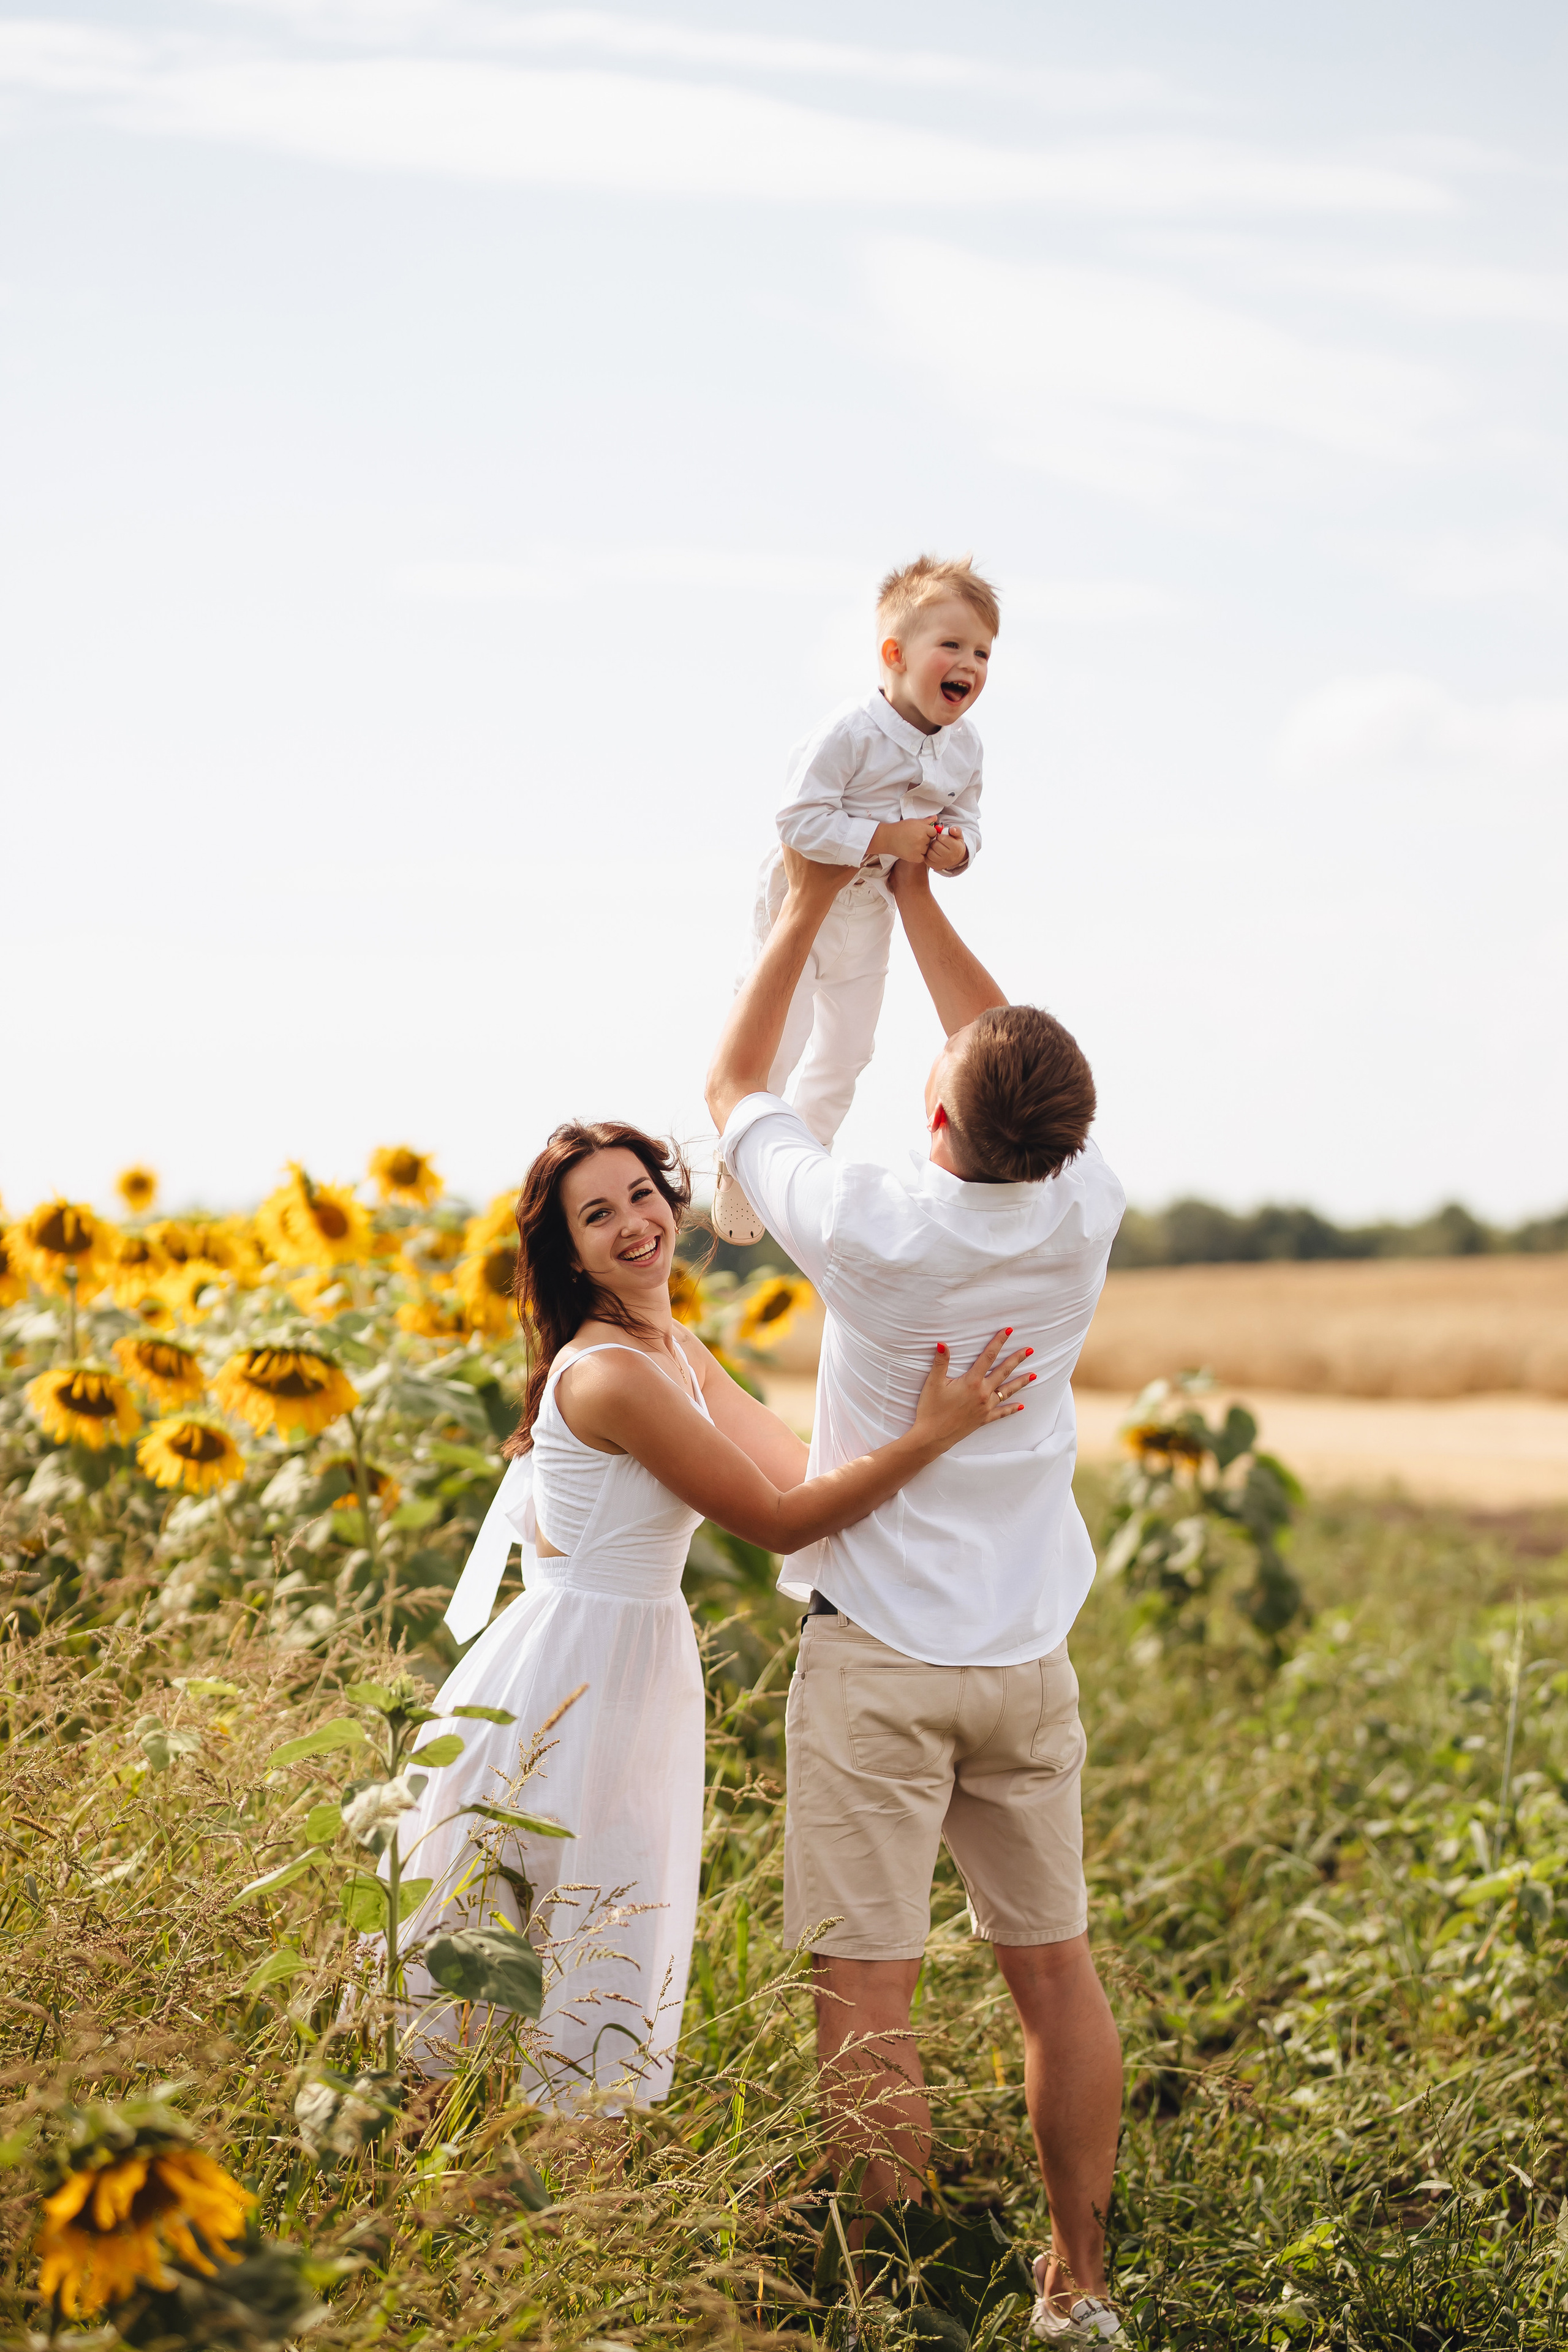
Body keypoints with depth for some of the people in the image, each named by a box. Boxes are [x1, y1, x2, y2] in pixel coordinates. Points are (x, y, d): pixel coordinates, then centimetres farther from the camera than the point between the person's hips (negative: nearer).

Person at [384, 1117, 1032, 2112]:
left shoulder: (677, 1348, 8)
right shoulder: (609, 1375, -22)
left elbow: (804, 1465, 12)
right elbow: (780, 1521, -20)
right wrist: (931, 1435, -24)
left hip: (640, 1678, 10)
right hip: (566, 1684, -10)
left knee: (618, 1983, 15)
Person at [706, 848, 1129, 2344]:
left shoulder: (872, 1234, -16)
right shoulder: (1082, 1219, -7)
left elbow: (732, 1087, 2)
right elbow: (1023, 1082, 15)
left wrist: (807, 907, 12)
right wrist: (917, 902, 18)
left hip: (877, 1659, -5)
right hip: (1027, 1657, 5)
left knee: (866, 1987, -1)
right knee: (1053, 1969, 12)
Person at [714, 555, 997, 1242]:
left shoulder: (963, 747, -9)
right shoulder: (850, 732, -30)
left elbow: (962, 822, 3)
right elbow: (801, 822, -33)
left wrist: (954, 849, -21)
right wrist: (887, 837, -34)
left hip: (871, 915, 6)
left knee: (846, 1051, 18)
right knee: (775, 1044, -3)